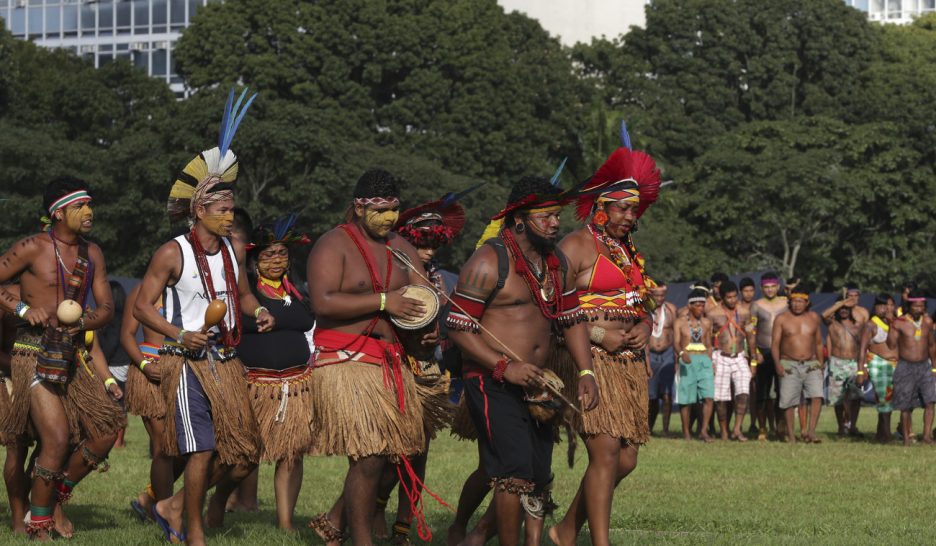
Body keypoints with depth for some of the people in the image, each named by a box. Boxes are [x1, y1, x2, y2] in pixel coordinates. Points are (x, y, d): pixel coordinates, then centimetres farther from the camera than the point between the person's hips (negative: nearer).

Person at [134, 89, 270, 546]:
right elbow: (142, 306, -7)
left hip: (226, 362, 7)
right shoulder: (173, 254, -9)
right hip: (188, 361, -7)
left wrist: (257, 311, 1)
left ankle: (174, 507, 21)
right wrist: (179, 334, -20)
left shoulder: (233, 250, 8)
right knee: (202, 449, -9)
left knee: (242, 452, 4)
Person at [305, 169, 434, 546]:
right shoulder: (333, 245, -5)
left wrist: (431, 328, -8)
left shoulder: (400, 248, 17)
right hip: (345, 360, -7)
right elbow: (322, 303, -17)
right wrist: (383, 302, -19)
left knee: (397, 457, 7)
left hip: (392, 365, 7)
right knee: (369, 459, -13)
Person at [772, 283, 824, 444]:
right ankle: (790, 435, 8)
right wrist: (777, 363, -15)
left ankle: (811, 431, -20)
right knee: (789, 401, -3)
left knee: (816, 396, -19)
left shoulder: (814, 318, 10)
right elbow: (775, 343, -1)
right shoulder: (781, 319, 2)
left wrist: (820, 365, 16)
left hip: (811, 364, 1)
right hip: (789, 365, -1)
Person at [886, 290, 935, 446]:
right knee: (906, 406, 2)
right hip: (906, 367, -3)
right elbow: (891, 345, -12)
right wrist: (893, 327, -21)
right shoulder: (899, 323, -6)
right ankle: (906, 437, 13)